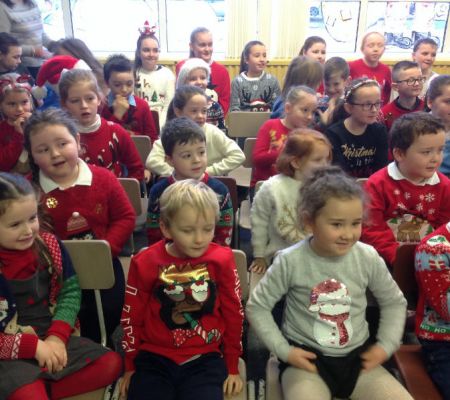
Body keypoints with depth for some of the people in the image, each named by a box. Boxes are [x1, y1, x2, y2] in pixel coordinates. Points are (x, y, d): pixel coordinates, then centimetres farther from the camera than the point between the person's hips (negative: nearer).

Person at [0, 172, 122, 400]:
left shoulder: (49, 245, -3)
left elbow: (71, 291, 1)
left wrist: (57, 336, -11)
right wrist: (33, 346, -18)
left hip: (53, 339, 5)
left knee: (111, 364, -6)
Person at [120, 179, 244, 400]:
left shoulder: (222, 260, -9)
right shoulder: (145, 263, -7)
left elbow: (233, 314, 2)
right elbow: (132, 317, 6)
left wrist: (232, 367, 9)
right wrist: (131, 366, 14)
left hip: (205, 359, 0)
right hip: (154, 358, 1)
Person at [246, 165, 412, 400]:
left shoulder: (368, 258, -7)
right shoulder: (290, 261, -15)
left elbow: (394, 302, 10)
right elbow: (257, 307, -5)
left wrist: (386, 345, 3)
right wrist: (284, 350, -8)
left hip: (357, 356, 4)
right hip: (306, 358, -3)